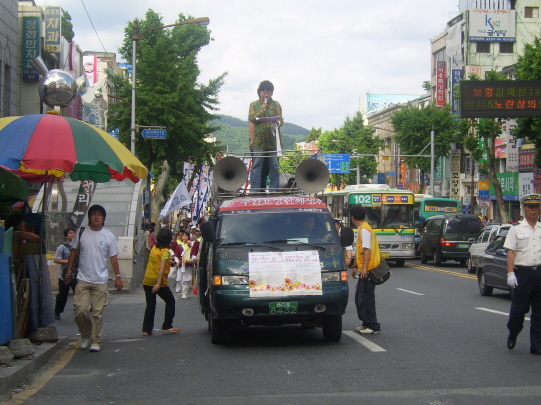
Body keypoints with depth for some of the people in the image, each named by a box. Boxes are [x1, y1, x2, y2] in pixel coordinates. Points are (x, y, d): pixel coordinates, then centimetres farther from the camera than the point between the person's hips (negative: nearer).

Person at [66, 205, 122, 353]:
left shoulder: (109, 236, 2)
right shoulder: (81, 233, 5)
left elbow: (113, 257, 4)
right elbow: (74, 252, 14)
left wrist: (118, 276, 0)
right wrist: (69, 269, 8)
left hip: (100, 281, -1)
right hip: (83, 279, 1)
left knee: (98, 313, 2)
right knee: (80, 310, -6)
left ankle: (96, 341, 13)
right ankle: (86, 335, 18)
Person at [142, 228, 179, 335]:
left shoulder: (154, 248, 8)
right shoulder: (165, 252, -12)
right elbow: (161, 268, -20)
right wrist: (158, 284, -25)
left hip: (147, 281, 6)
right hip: (159, 282, -6)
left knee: (150, 305, 11)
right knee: (170, 301, 13)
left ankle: (146, 329, 5)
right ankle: (167, 326, 14)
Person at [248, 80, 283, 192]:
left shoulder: (276, 104, 11)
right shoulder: (254, 105, 11)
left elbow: (280, 119, 2)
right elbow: (252, 119, -2)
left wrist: (278, 123, -21)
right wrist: (262, 110, -13)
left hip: (273, 140, 1)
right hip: (258, 140, -1)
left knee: (274, 166, 1)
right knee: (256, 165, -2)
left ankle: (274, 190, 7)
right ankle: (255, 190, 1)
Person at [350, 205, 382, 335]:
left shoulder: (364, 230, -15)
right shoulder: (361, 229, 16)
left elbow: (367, 249, -22)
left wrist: (364, 268, -26)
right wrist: (356, 267, 27)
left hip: (368, 271, -10)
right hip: (363, 270, 10)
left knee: (366, 299, -6)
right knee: (359, 298, 15)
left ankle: (374, 327, -2)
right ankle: (367, 323, 23)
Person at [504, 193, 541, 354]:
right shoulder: (516, 229, 3)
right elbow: (511, 252, -2)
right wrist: (510, 273, -12)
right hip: (523, 273, -3)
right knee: (518, 309, 0)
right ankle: (512, 335, 26)